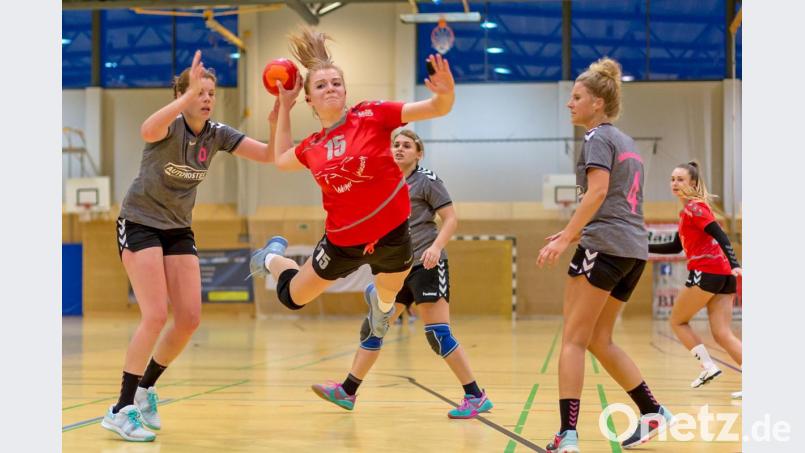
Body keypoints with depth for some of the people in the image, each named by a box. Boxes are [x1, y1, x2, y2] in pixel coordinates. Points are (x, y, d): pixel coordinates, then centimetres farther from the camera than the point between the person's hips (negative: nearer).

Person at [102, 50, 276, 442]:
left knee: (189, 319, -2)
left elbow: (269, 155, -7)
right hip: (140, 223, -6)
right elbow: (147, 131, -45)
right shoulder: (171, 125, -19)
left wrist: (279, 119, -24)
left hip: (178, 230, 6)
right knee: (156, 315, -16)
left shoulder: (216, 134, -2)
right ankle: (121, 410, -7)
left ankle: (145, 389, 19)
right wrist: (189, 95, -53)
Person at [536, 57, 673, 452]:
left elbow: (598, 192, -19)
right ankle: (652, 413, 15)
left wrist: (565, 238, -21)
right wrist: (574, 232, 22)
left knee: (573, 340, -7)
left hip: (605, 246, -9)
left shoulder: (598, 137, -5)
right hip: (634, 248, 9)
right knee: (599, 340, 16)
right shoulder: (626, 142, 22)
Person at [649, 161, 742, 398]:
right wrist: (645, 248, 28)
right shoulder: (687, 210, 22)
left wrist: (734, 264, -30)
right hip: (722, 275, 8)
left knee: (677, 321, 7)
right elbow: (676, 246, 30)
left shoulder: (694, 206, -6)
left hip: (707, 271, -8)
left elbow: (720, 235, -18)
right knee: (723, 335, 0)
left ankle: (708, 365, -3)